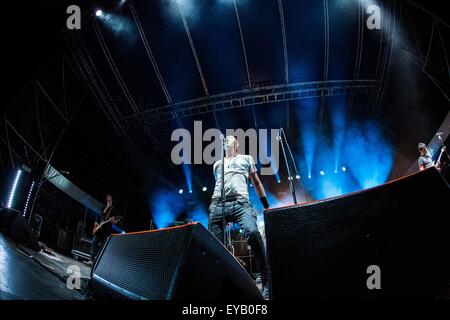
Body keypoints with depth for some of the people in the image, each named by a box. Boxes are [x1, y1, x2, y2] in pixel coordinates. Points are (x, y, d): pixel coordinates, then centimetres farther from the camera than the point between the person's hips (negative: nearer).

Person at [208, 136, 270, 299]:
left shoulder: (246, 159, 24)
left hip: (240, 203, -4)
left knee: (252, 232, -30)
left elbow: (257, 183, 23)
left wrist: (267, 206, 16)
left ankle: (267, 281, -27)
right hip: (217, 205, 4)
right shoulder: (217, 164, 30)